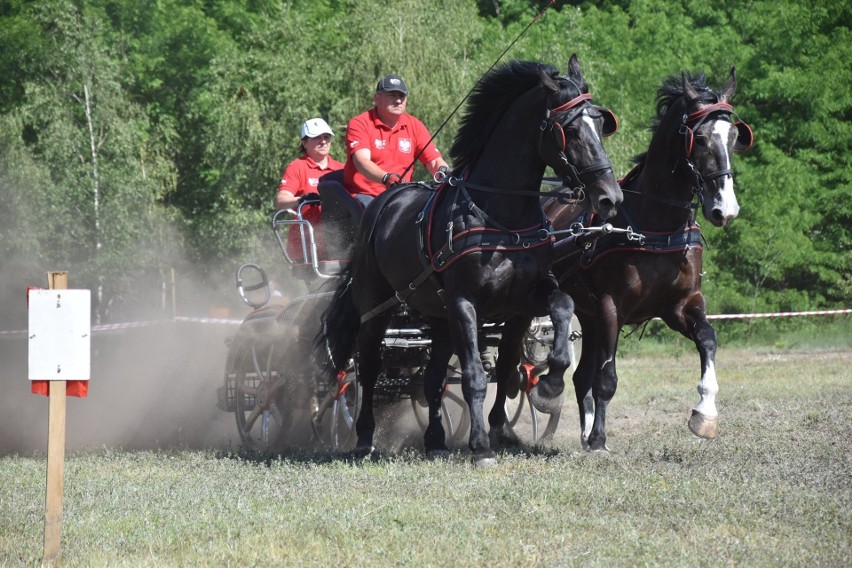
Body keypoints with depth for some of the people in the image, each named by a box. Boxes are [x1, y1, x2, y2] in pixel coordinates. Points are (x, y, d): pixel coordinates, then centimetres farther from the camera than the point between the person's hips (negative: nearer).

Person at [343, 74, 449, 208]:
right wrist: (386, 178, -39)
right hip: (364, 194, -4)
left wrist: (444, 172, -19)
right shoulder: (359, 124, -3)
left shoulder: (414, 126, 11)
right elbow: (361, 161, -19)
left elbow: (434, 161, 7)